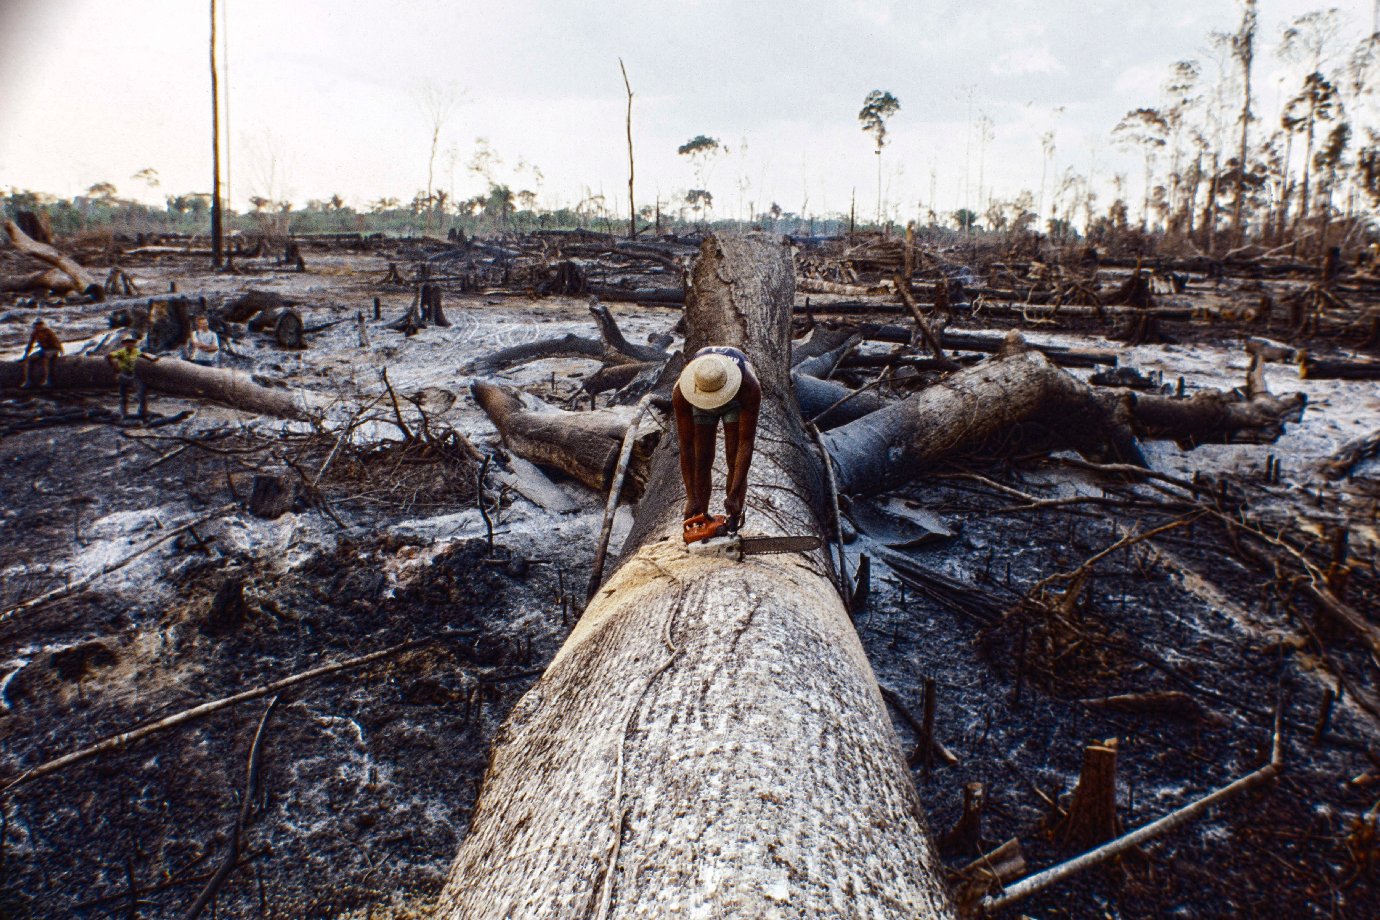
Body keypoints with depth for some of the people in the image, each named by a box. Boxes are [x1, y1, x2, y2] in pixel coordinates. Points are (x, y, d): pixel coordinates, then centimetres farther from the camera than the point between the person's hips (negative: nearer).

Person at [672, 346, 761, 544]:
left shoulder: (750, 387, -45)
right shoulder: (681, 392, -40)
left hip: (737, 402, -1)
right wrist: (691, 498, -33)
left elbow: (746, 442, -39)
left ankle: (732, 527, -4)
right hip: (700, 406, 1)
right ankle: (700, 523, 5)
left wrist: (734, 496, -40)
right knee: (701, 462, -6)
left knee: (735, 464, -10)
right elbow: (686, 446, -34)